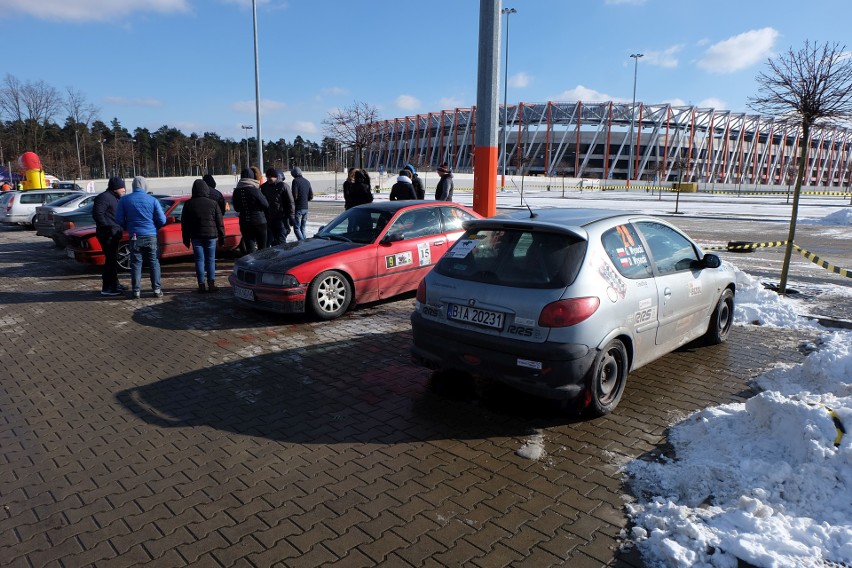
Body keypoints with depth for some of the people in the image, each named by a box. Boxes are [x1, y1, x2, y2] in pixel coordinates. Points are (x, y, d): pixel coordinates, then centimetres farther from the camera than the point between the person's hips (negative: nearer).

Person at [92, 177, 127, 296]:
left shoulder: (115, 198, 20)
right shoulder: (104, 197, -12)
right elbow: (97, 214, -21)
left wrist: (118, 229, 17)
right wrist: (108, 227, -23)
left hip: (114, 234, 10)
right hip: (107, 234, -10)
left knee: (113, 259, 17)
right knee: (110, 259, -10)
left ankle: (114, 284, 28)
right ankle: (106, 288, -7)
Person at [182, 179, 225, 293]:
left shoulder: (188, 204, 2)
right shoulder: (213, 203, -1)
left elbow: (184, 223, 5)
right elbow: (220, 222, 0)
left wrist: (186, 239, 11)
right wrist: (222, 238, 5)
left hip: (196, 236, 1)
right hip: (211, 235, 0)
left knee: (199, 260, 4)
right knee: (210, 260, 6)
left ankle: (201, 286, 3)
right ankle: (211, 284, 4)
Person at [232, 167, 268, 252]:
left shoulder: (236, 191, 3)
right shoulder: (254, 189, -14)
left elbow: (236, 208, 12)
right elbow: (265, 204, -10)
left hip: (244, 222, 4)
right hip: (258, 221, -4)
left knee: (249, 247, 4)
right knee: (262, 246, 9)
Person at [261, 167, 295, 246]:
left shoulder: (283, 186, -8)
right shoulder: (264, 187, 8)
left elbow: (290, 202, -8)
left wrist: (291, 216, -11)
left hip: (281, 219, -6)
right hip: (269, 219, 6)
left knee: (281, 242, -4)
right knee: (268, 240, 9)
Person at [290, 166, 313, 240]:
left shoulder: (295, 181, -10)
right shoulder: (307, 182, 11)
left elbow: (295, 196, -16)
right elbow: (311, 196, 12)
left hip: (298, 208, -7)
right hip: (305, 208, 7)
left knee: (296, 228, -5)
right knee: (303, 228, 14)